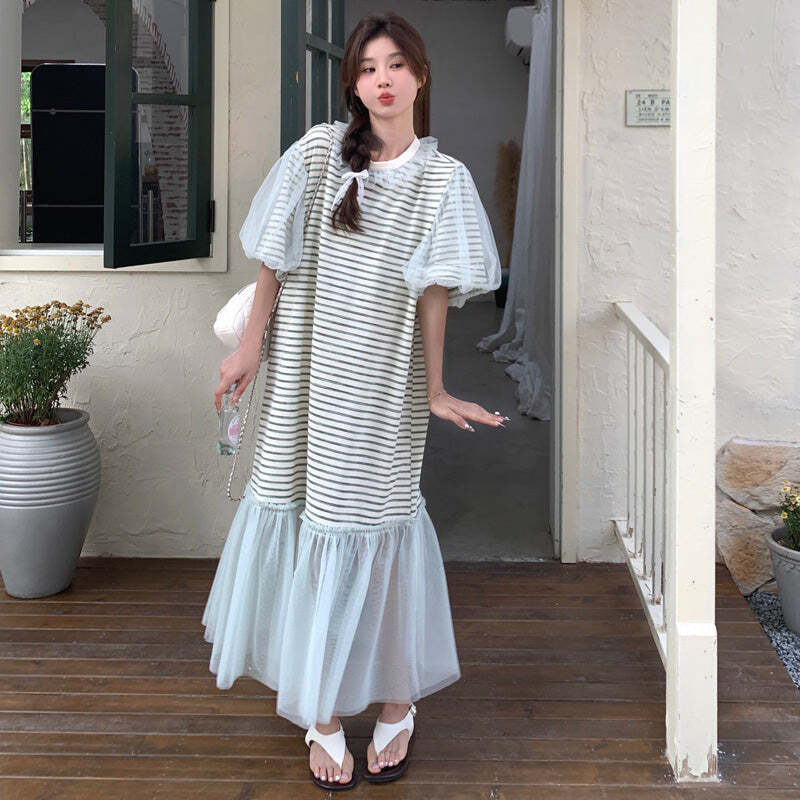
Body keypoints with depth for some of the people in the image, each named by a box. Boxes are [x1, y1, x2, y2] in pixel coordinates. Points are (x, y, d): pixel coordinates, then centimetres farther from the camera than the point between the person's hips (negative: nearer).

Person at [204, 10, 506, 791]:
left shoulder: (441, 178, 0)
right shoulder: (318, 151, 1)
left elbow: (433, 290, -1)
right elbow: (276, 256, 5)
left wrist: (435, 389, -2)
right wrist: (250, 343, 4)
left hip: (384, 382, -1)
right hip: (307, 373, 2)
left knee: (377, 523, 1)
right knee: (309, 515, 4)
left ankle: (395, 703, 18)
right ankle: (323, 713, 15)